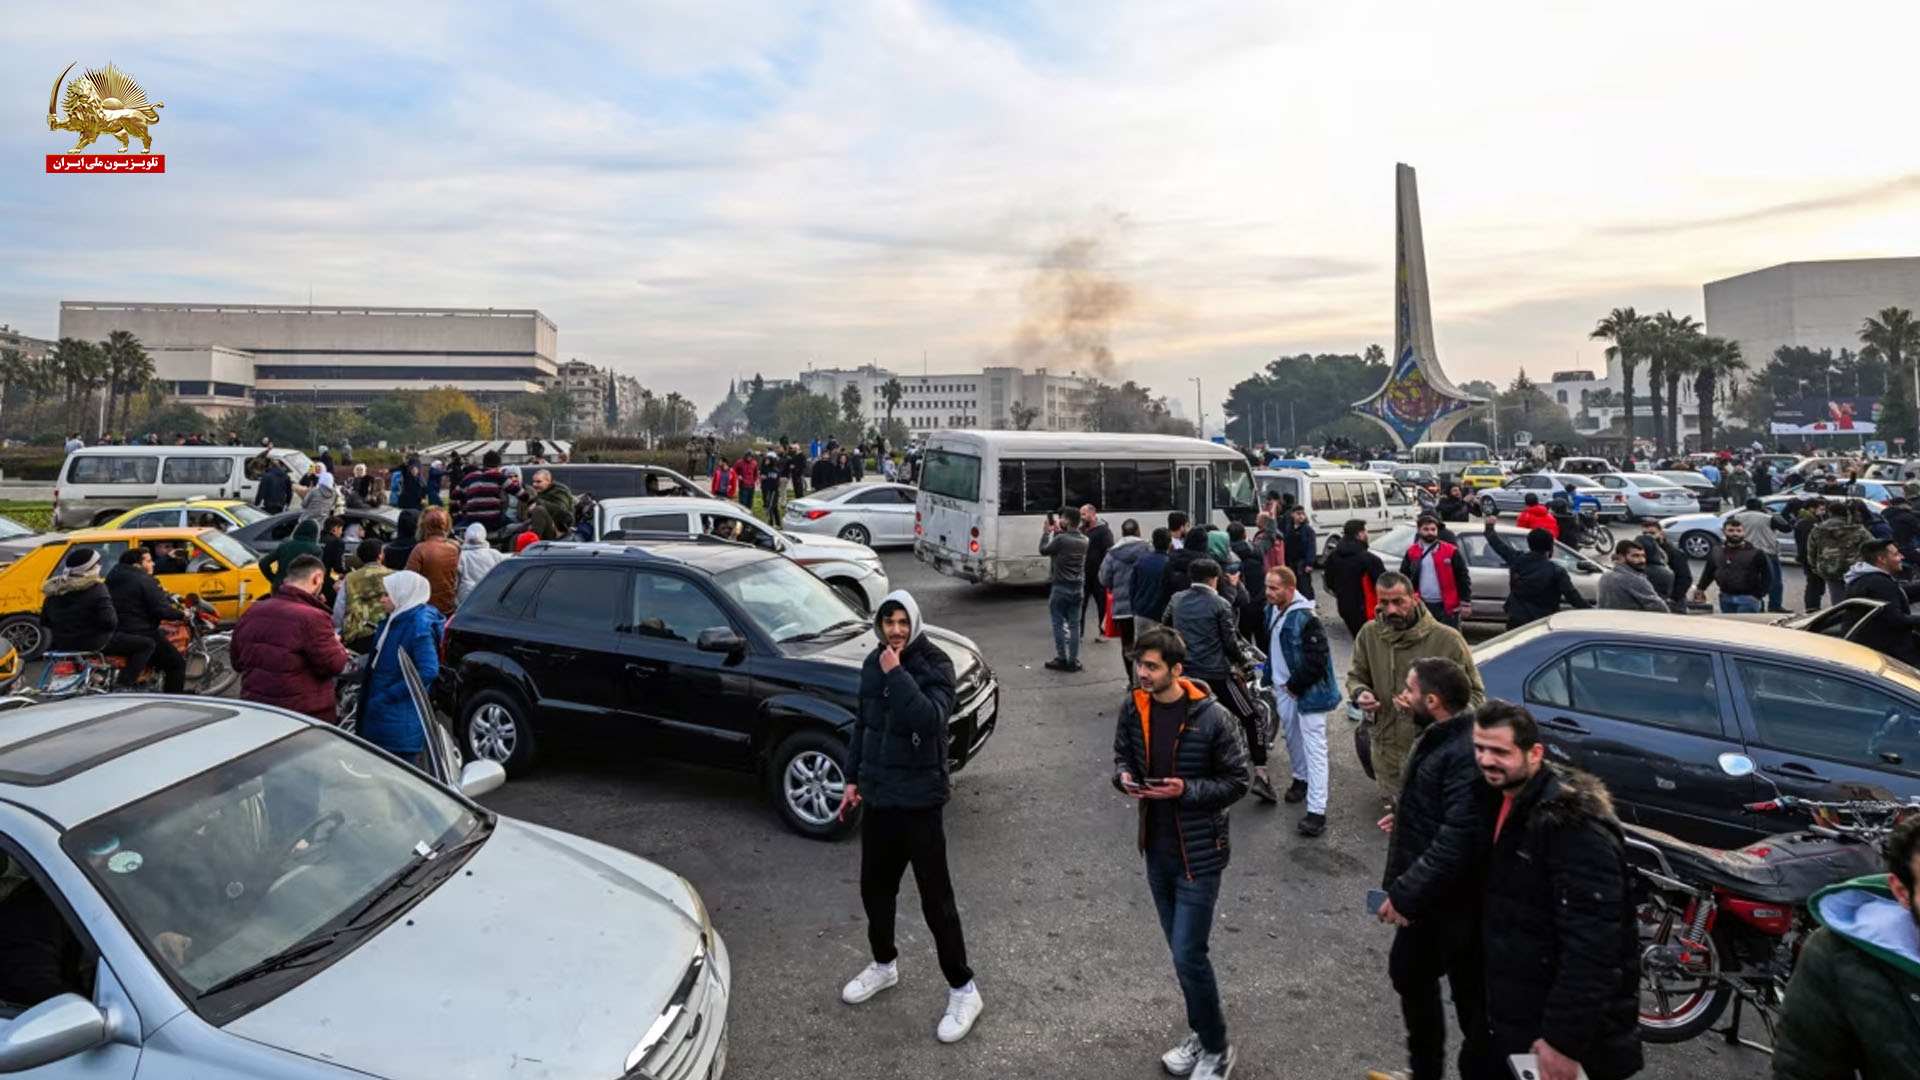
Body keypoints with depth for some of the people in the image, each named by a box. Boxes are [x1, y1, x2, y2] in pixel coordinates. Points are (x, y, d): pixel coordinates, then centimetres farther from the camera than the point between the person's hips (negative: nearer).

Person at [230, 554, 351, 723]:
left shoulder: (251, 612, 5)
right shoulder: (313, 618, -21)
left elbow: (237, 662, 15)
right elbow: (333, 665, -17)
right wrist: (337, 645, 2)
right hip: (305, 716, -7)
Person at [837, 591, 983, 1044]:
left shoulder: (935, 665, -15)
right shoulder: (873, 663, 4)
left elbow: (930, 719, -32)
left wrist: (897, 675, -30)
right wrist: (853, 777, 14)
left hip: (919, 798, -6)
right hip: (877, 794, 6)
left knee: (936, 898, 1)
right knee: (874, 887, 19)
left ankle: (963, 991, 16)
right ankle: (884, 964, 42)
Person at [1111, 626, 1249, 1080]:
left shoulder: (1211, 717, -19)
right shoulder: (1133, 709, -5)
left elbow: (1237, 782, -11)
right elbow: (1122, 755, 10)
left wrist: (1185, 790, -25)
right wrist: (1124, 776, -12)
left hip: (1198, 854, -5)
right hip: (1156, 849, 5)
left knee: (1188, 956, -2)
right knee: (1182, 951, 19)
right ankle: (1199, 1033, 39)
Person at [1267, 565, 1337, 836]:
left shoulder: (1306, 618, -23)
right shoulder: (1271, 611, 2)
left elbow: (1317, 660, -25)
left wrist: (1295, 686, -16)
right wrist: (1274, 682, 14)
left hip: (1308, 691, -8)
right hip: (1284, 689, 8)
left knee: (1314, 747, -8)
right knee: (1291, 737, 23)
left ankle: (1316, 810, -10)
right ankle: (1301, 778, 47)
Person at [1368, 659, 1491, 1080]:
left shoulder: (1464, 754, -29)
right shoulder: (1438, 738, 5)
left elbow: (1456, 842, -33)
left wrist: (1406, 894, -30)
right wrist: (1406, 818, 17)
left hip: (1455, 903, -11)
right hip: (1427, 894, 11)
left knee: (1472, 999, 8)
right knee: (1409, 973, 24)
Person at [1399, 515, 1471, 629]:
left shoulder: (1451, 551, -3)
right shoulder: (1411, 552, 4)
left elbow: (1463, 577, -1)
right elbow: (1404, 578, 9)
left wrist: (1466, 602, -4)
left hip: (1447, 606, -3)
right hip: (1422, 606, 3)